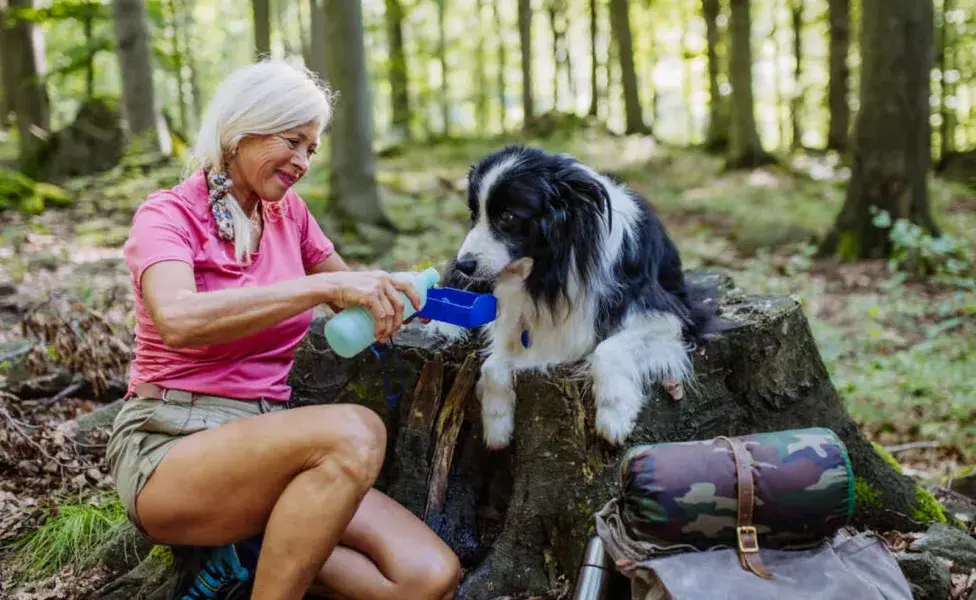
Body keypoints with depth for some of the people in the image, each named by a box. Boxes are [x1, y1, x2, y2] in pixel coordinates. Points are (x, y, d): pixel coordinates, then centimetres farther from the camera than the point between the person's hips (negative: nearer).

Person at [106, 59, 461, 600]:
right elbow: (178, 321, -28)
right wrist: (321, 287, -34)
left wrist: (395, 293, 1)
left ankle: (252, 548, -1)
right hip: (169, 447, -6)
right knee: (353, 430, -36)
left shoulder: (288, 211, 11)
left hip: (265, 445, 6)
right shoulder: (167, 215, -6)